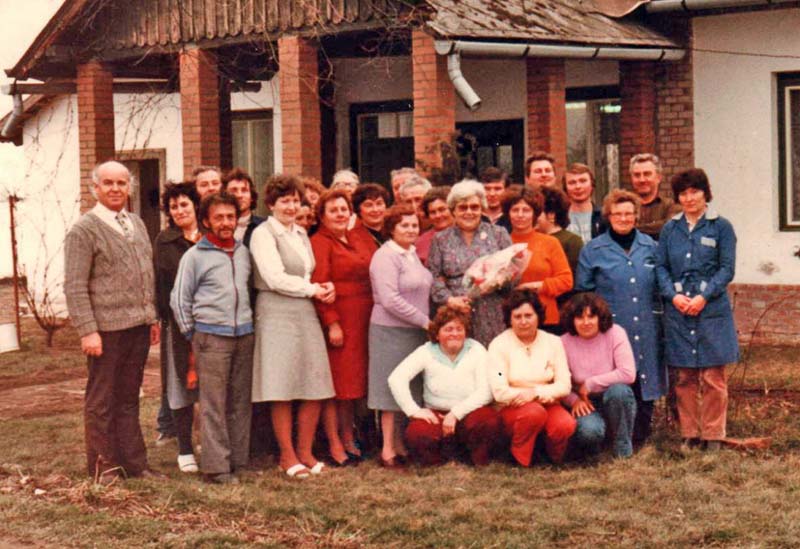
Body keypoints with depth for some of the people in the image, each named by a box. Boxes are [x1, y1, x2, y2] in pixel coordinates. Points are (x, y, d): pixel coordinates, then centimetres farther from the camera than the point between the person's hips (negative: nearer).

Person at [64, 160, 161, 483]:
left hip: (139, 325, 6)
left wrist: (152, 317, 16)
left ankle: (134, 464, 20)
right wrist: (88, 331, -16)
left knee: (128, 398, 14)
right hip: (107, 329, -6)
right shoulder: (84, 230, -7)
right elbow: (74, 286, -11)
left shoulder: (136, 223, 15)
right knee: (101, 401, 3)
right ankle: (103, 468, 13)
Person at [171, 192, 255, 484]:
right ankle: (216, 465, -1)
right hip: (211, 336, -5)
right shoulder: (194, 256, -2)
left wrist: (249, 321, 15)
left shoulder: (244, 252, 12)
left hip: (244, 335, 5)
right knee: (214, 404, -4)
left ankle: (238, 458, 16)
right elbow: (179, 299, 2)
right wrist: (192, 335, 2)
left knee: (240, 401, 7)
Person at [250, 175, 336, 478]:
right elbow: (275, 279, -13)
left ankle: (305, 451, 16)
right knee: (282, 390, -2)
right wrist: (312, 289, -5)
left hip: (306, 314, 7)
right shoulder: (263, 234, -5)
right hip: (277, 315, -7)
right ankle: (287, 455, 8)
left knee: (315, 388, 4)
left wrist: (326, 287, 1)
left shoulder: (301, 234, 18)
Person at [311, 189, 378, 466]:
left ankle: (349, 439, 22)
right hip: (337, 320, -7)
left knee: (354, 380, 12)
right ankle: (334, 445, 3)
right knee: (335, 381, -2)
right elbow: (319, 286, -12)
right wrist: (332, 323, -18)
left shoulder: (361, 239, 15)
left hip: (363, 321, 7)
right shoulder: (320, 243, -6)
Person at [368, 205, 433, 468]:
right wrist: (426, 321, -16)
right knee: (392, 388, -3)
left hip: (415, 330, 8)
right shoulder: (385, 256, -13)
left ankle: (400, 445, 17)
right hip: (391, 330, -8)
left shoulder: (413, 254, 13)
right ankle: (388, 450, 4)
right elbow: (390, 300, -19)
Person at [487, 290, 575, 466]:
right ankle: (520, 458, -9)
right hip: (511, 410, -3)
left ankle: (555, 458, 5)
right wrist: (533, 395, -12)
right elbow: (500, 393, -15)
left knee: (566, 424, -29)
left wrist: (536, 392, -15)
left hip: (547, 405, 3)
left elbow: (564, 386, -3)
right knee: (534, 412, -36)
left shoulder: (553, 342, 3)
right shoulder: (499, 345, -7)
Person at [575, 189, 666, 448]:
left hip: (647, 330, 3)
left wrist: (660, 316, 10)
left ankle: (639, 440, 17)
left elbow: (661, 285, 17)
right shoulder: (593, 250, 5)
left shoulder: (650, 246, 11)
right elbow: (582, 292, 7)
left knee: (646, 386, 5)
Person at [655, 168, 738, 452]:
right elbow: (661, 266, 8)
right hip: (678, 311, 3)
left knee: (713, 378, -1)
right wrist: (674, 295, -9)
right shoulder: (670, 229, 11)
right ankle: (689, 433, 14)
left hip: (712, 310, -2)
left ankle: (713, 435, 8)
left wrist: (704, 296, -14)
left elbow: (727, 268, -2)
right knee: (685, 378, 6)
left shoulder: (721, 227, 2)